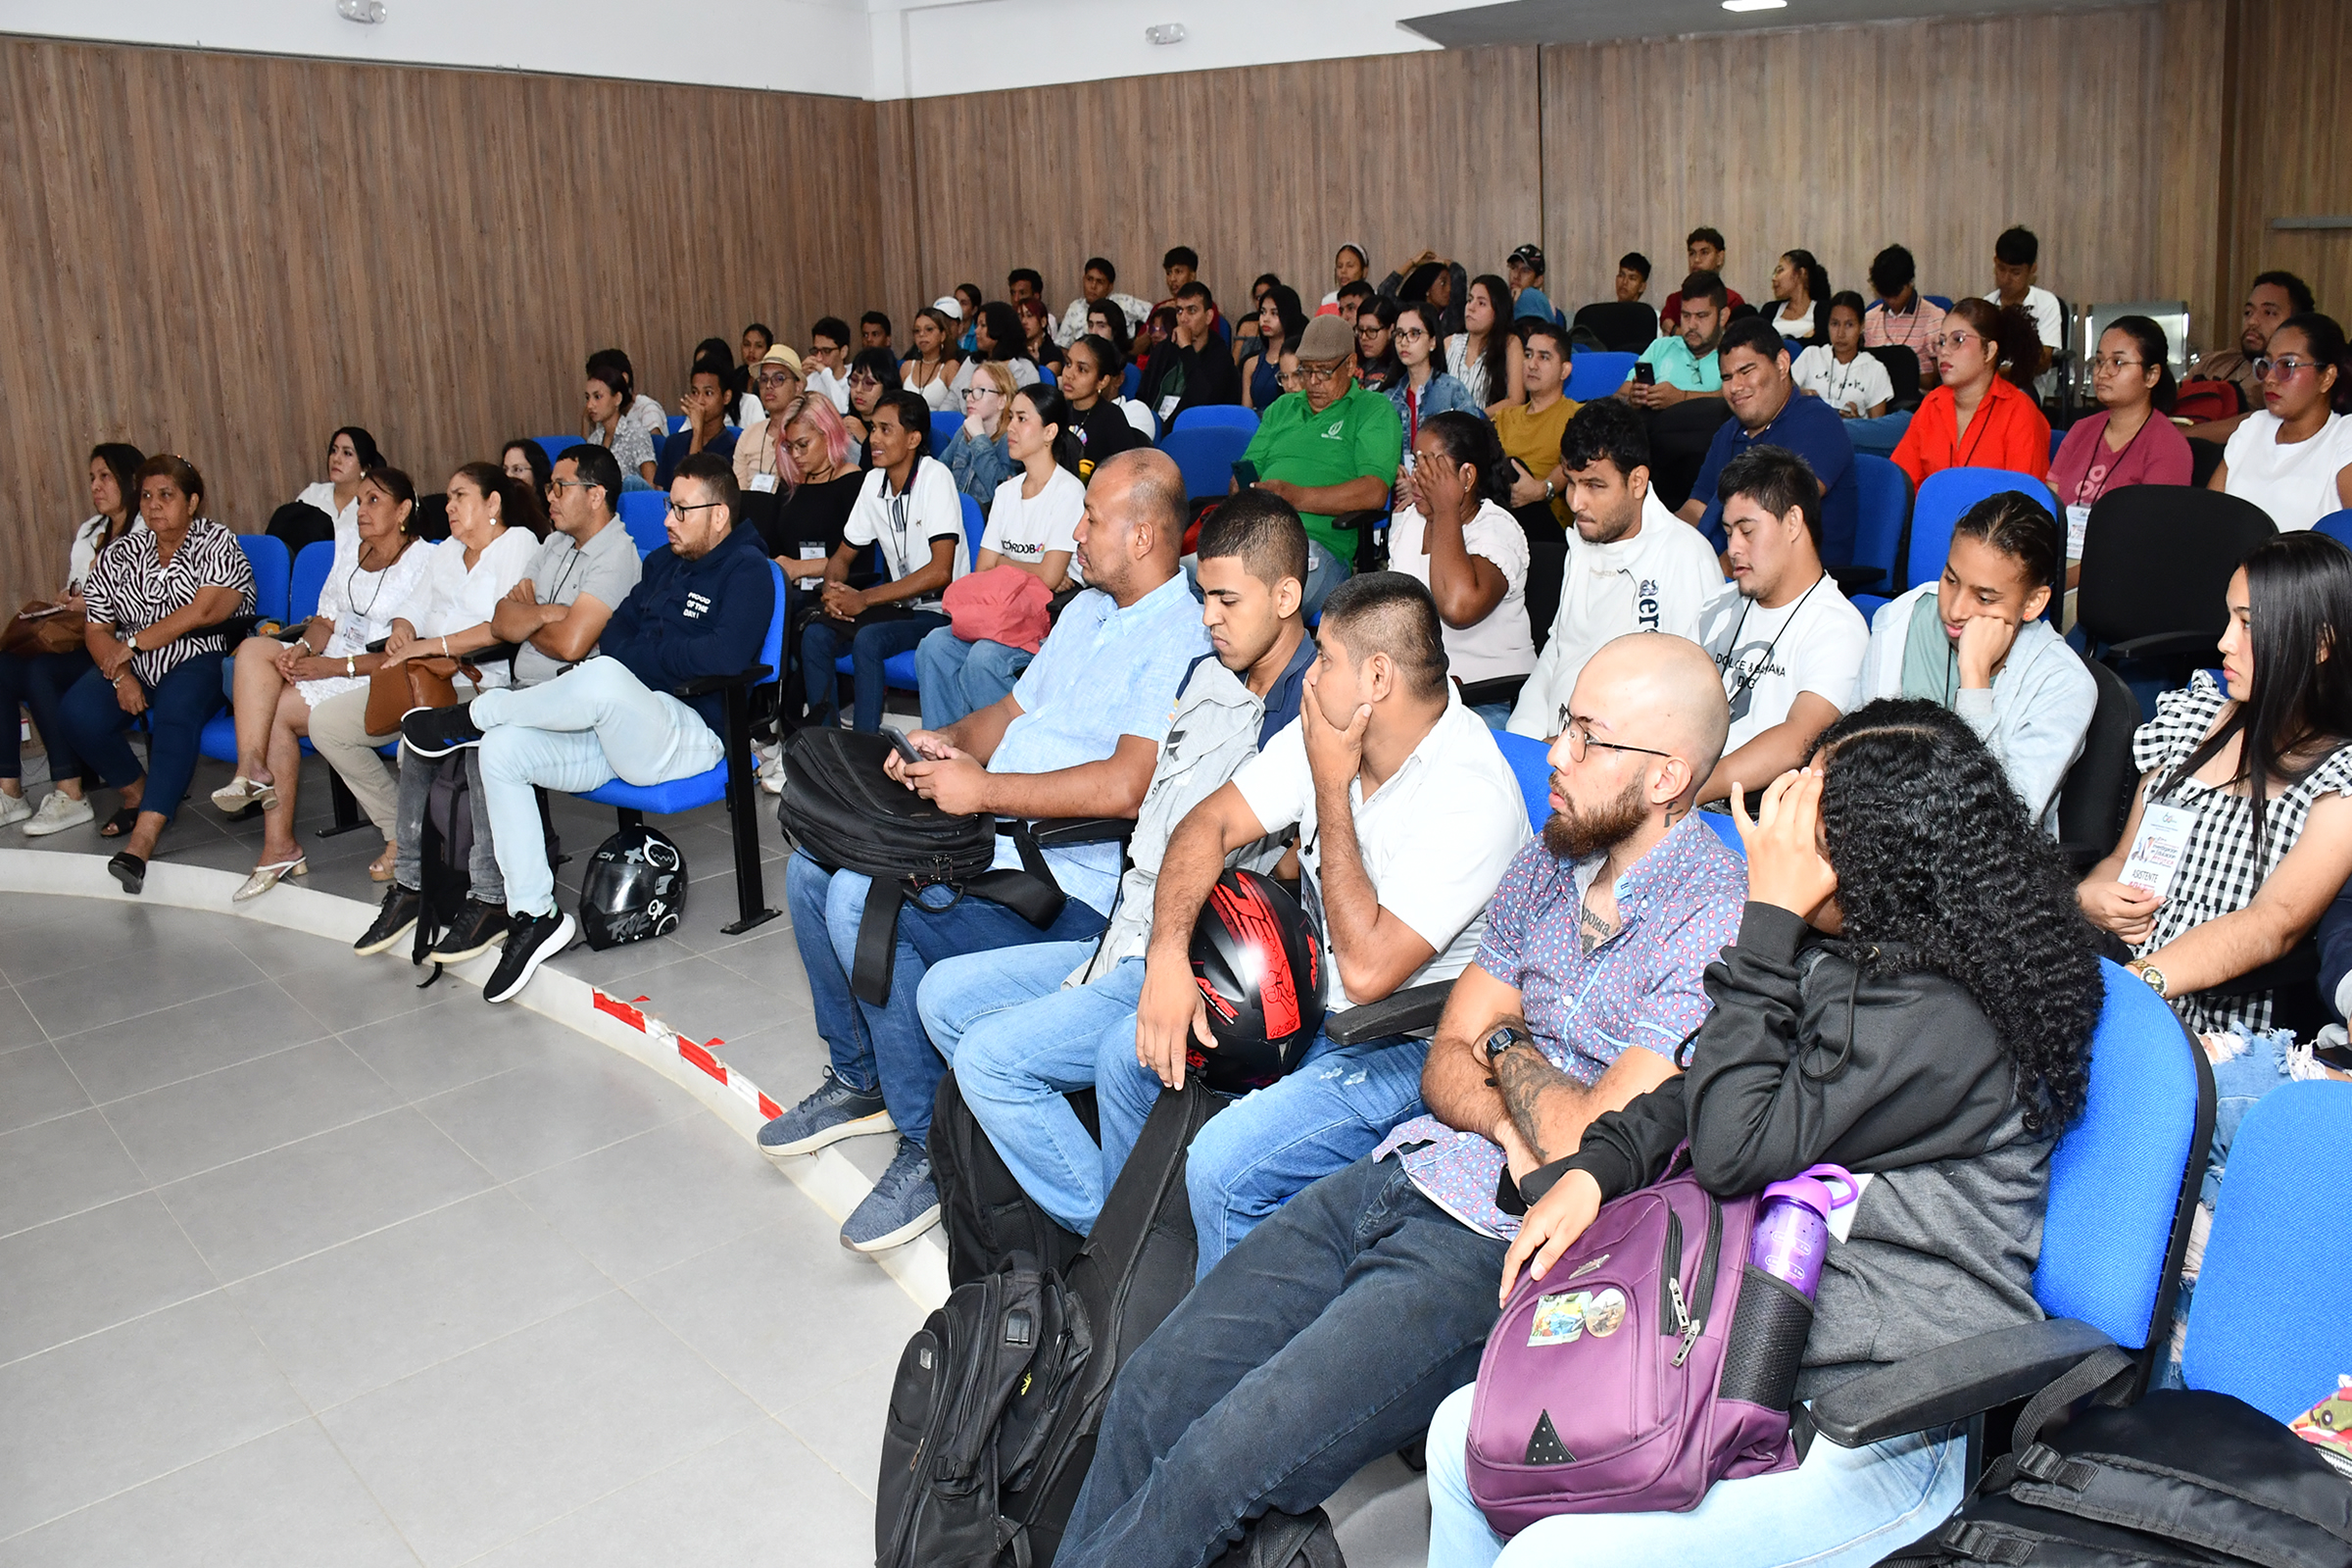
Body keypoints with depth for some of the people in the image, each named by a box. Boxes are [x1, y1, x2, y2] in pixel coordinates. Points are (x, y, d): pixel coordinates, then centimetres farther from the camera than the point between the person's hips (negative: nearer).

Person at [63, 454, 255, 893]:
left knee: (175, 713, -36)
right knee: (77, 712, -23)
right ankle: (136, 792, 3)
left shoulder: (218, 545, 2)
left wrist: (134, 643, -11)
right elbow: (97, 630, 9)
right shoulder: (119, 555, 15)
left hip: (198, 663, -5)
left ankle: (142, 839, -46)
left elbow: (202, 612, -13)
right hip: (130, 667, 5)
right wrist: (121, 675, -10)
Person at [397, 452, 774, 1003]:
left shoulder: (747, 570, -4)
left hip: (690, 733, -8)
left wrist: (638, 656, -8)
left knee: (602, 677, -38)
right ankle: (535, 916, -9)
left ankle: (474, 715, -11)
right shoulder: (664, 562, 23)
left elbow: (728, 654, -20)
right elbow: (615, 632, 17)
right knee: (502, 749, -12)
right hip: (620, 725, 9)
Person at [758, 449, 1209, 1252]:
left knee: (862, 901, -26)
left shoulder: (1181, 637, -16)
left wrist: (981, 788, -20)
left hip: (1068, 884, -10)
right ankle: (859, 1080, 20)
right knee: (812, 869, 5)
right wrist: (948, 741, 1)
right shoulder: (1086, 611, 17)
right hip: (987, 840, 10)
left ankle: (930, 1145, -10)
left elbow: (1125, 787, -28)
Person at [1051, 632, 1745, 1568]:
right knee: (1149, 1395, -4)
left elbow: (1588, 1150, -20)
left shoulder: (1713, 924, -15)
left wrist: (1508, 1045, -1)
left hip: (1501, 1247, -7)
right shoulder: (1548, 863, 10)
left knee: (1218, 1466, -18)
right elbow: (1445, 1067, 12)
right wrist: (1512, 1125, -10)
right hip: (1407, 1173, 7)